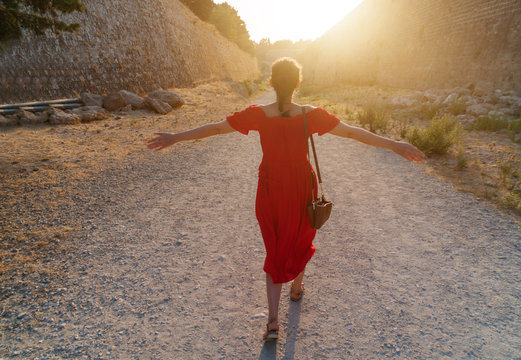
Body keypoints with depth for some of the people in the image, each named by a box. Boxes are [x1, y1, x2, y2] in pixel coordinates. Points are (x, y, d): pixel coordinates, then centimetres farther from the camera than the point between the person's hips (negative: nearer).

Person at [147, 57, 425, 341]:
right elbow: (352, 132, -12)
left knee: (276, 251, 16)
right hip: (302, 189, 0)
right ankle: (297, 287, 52)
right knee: (301, 240, 28)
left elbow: (214, 128, -9)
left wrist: (175, 138, 1)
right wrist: (394, 145, -4)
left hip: (270, 192, 0)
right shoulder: (310, 115, -14)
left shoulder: (259, 114, -14)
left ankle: (273, 321, 13)